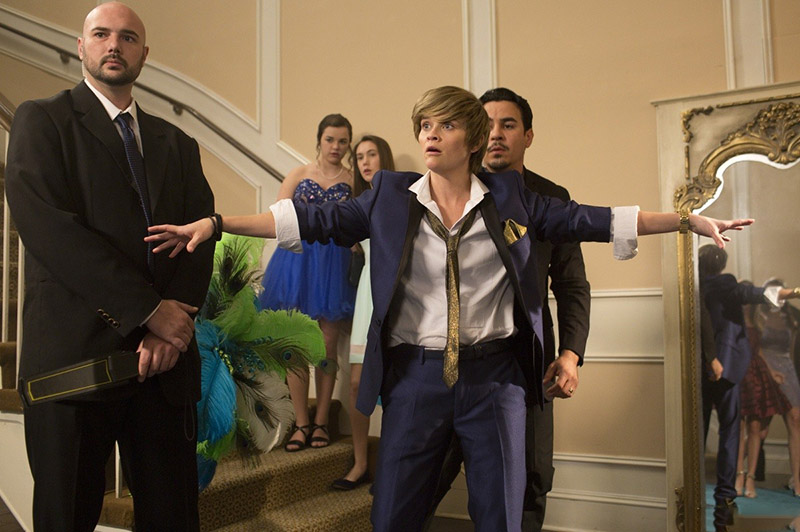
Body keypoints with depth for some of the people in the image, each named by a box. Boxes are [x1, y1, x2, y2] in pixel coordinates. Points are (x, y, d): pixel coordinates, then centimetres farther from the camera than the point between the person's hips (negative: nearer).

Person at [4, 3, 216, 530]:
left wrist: (172, 329, -12)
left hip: (165, 355, 4)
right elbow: (46, 225, -12)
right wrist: (148, 309, -16)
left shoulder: (178, 144, 16)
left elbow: (201, 239, 5)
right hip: (73, 356, -3)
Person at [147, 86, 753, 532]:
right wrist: (215, 223, -6)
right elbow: (315, 219, -1)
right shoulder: (390, 195, 2)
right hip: (416, 375, 0)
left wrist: (687, 219, -1)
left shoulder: (509, 195, 2)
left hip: (494, 374, 0)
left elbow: (588, 220, 2)